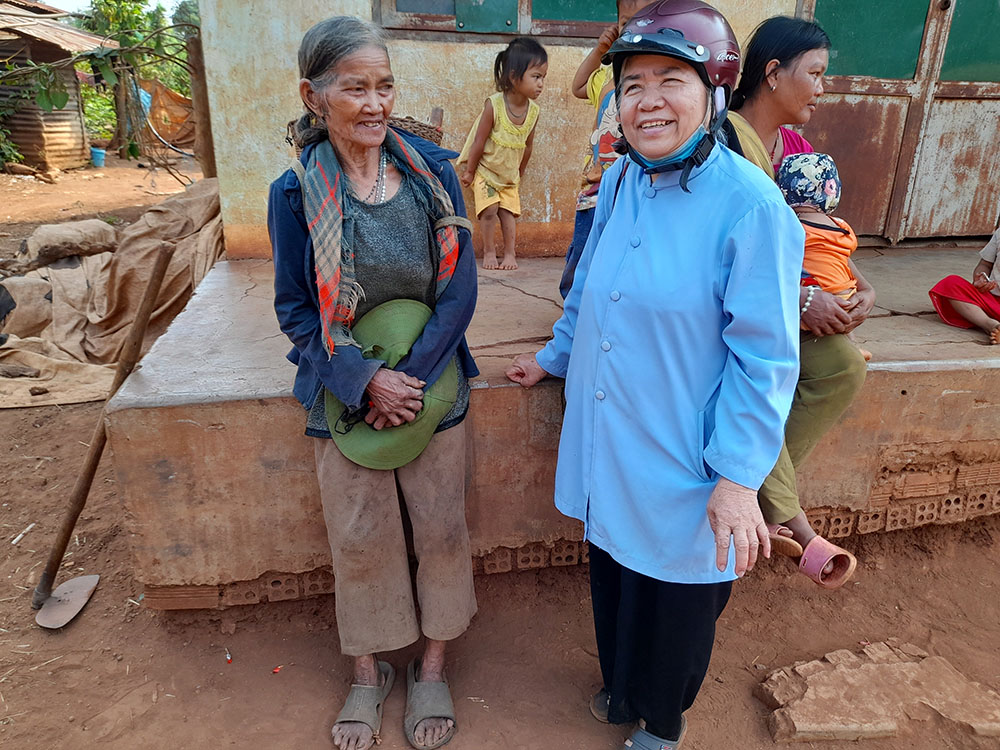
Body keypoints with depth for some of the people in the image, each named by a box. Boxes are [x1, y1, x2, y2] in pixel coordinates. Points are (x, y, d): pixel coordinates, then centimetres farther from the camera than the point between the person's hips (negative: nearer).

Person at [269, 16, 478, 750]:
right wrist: (365, 380, -15)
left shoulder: (432, 173, -4)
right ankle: (369, 671, 39)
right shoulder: (296, 194, -5)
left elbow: (460, 290, -5)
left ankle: (432, 667, 37)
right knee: (361, 539, 13)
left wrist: (412, 379, -14)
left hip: (433, 389, 1)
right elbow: (296, 310, -3)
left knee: (441, 530, 12)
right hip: (346, 399, 0)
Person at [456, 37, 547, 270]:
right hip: (485, 168, -3)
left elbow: (527, 146, 3)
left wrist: (519, 172, 12)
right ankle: (489, 252, 8)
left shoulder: (533, 111, -10)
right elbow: (479, 142, -17)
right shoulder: (494, 105, -24)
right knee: (489, 210, -7)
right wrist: (469, 172, -11)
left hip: (509, 174, 4)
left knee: (508, 211, 0)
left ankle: (510, 254, 9)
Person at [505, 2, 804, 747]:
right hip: (605, 451, 6)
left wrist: (738, 475, -16)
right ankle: (622, 689, 53)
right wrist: (554, 359, 22)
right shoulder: (618, 182, 0)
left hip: (682, 464, -5)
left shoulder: (749, 204, -19)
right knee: (612, 575, 24)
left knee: (676, 597, 16)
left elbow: (763, 355, -17)